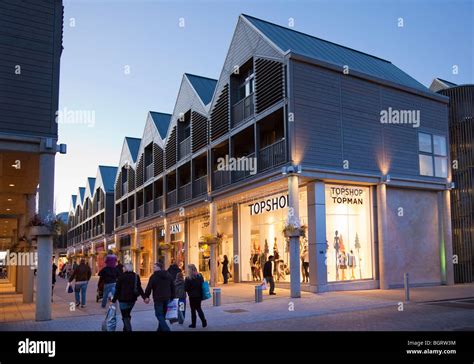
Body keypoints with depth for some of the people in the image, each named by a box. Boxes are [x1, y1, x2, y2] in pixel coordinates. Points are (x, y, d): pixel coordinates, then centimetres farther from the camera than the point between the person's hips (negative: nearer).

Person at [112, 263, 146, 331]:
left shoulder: (122, 276, -8)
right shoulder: (136, 276, 4)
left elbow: (118, 289, -8)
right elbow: (139, 288, -3)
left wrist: (114, 300, -4)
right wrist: (144, 297, -4)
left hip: (123, 299, -5)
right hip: (132, 299, 5)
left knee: (125, 316, 1)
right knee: (127, 315, 22)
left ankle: (128, 329, -11)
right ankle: (125, 329, 29)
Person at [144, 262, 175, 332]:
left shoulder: (154, 276, -8)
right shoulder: (168, 275, 11)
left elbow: (149, 287, -11)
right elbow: (173, 287, 14)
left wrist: (146, 296, -3)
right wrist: (172, 297, 19)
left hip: (158, 298, -6)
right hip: (167, 298, 6)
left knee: (159, 315, -3)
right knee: (163, 315, 17)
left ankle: (166, 329, -16)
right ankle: (160, 329, 24)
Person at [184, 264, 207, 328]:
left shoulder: (188, 278, -16)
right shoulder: (200, 276, -1)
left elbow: (186, 288, -14)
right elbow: (203, 285, 6)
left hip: (192, 296, -5)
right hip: (199, 295, 5)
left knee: (193, 310, 7)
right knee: (199, 308, 18)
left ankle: (193, 324, 14)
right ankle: (204, 321, 6)